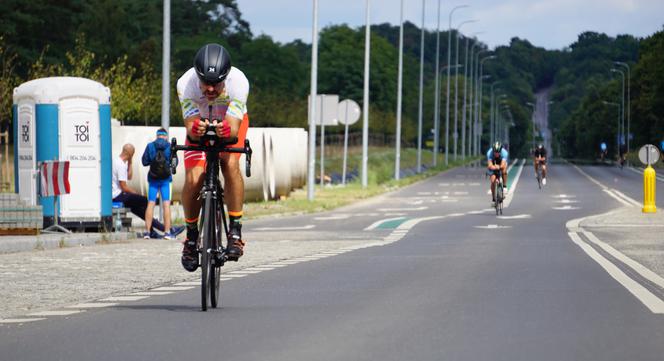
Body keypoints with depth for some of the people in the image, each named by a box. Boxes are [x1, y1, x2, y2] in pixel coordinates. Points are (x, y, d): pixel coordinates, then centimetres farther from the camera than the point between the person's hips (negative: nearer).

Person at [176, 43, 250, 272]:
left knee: (230, 163, -30)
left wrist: (225, 130, -64)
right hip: (200, 126, 1)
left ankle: (235, 232, -22)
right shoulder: (186, 84, -34)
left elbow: (234, 127, -40)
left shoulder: (238, 82, -36)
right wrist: (195, 129, -60)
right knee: (193, 178, -19)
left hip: (231, 124, -1)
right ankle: (191, 237, 3)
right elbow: (190, 125, -36)